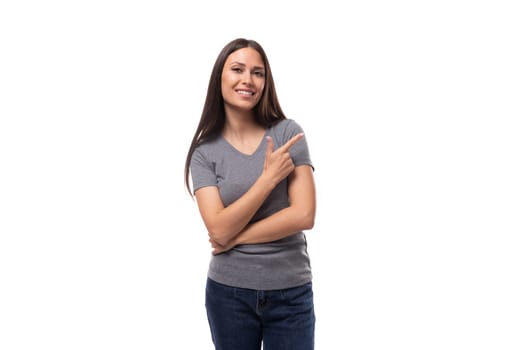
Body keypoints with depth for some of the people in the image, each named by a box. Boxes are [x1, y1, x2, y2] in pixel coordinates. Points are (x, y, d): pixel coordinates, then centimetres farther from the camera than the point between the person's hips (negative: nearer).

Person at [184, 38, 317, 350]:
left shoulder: (289, 132, -5)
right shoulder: (205, 151, -3)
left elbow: (304, 215, -12)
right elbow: (219, 230, -13)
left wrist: (235, 239, -10)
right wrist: (269, 178, -18)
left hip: (291, 293, 0)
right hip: (229, 293, 1)